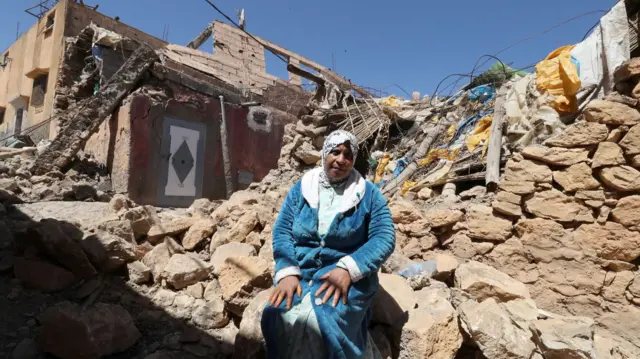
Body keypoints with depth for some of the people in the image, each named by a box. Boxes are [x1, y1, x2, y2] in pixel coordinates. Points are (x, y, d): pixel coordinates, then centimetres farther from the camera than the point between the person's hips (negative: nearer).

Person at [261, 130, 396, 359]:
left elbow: (384, 238, -6)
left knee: (326, 322, -29)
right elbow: (281, 231, 2)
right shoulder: (301, 188, 9)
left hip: (348, 276, -1)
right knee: (281, 320, -26)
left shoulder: (368, 194, 3)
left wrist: (347, 268, -21)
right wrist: (287, 273, -16)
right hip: (300, 273, 2)